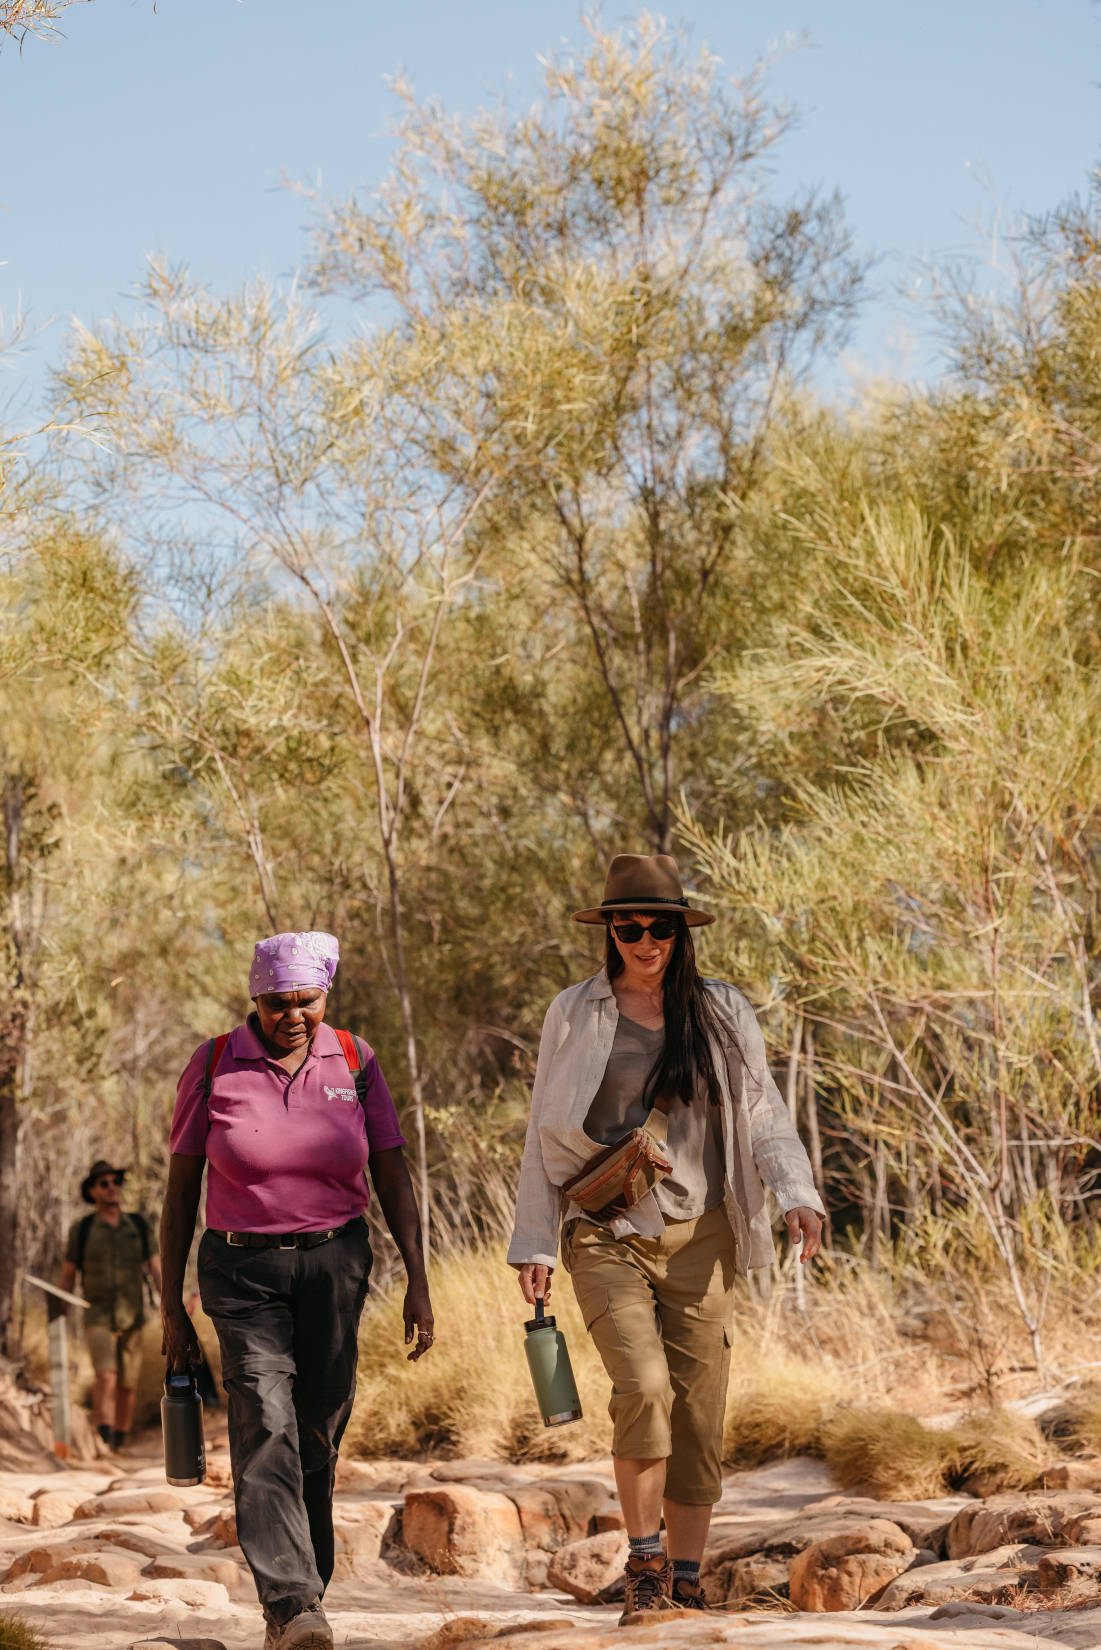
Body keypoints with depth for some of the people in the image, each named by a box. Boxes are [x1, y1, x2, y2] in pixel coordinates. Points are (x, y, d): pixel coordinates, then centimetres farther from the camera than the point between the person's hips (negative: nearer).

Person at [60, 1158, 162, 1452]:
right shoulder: (81, 1229, -1)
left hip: (131, 1319, 3)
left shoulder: (139, 1226, 4)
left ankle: (121, 1446, 23)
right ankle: (103, 1441, -31)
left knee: (128, 1386, 7)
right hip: (98, 1318, -3)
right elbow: (67, 1276, 6)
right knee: (106, 1376, -24)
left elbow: (157, 1270, 2)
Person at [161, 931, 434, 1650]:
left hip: (335, 1265, 2)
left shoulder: (354, 1062, 2)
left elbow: (393, 1179, 6)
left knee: (317, 1435, 2)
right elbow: (181, 1190, 3)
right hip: (243, 1272, -2)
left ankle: (307, 1591, 20)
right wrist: (172, 1303, 2)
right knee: (265, 1426, -17)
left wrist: (418, 1282, 0)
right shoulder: (215, 1065, -2)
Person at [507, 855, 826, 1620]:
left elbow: (763, 1117, 8)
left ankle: (687, 1581, 12)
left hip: (699, 1237, 2)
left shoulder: (722, 1012, 9)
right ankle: (644, 1564, -6)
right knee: (643, 1385, -21)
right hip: (607, 1234, -2)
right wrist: (534, 1244, 4)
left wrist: (798, 1191, -10)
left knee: (699, 1412, 0)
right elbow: (546, 1139, 9)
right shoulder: (575, 1015, 7)